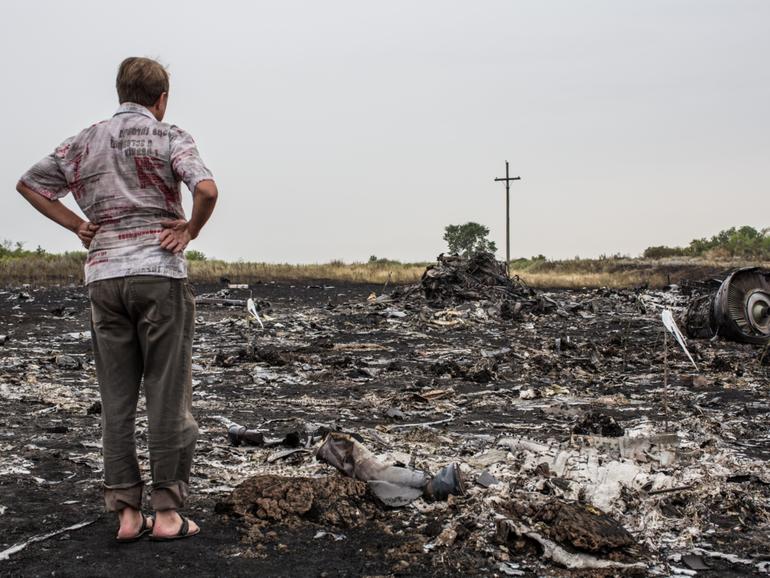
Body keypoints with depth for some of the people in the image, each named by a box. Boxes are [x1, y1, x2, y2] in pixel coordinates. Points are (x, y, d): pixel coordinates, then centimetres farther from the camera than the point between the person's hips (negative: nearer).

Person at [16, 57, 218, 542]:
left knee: (116, 399, 8)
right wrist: (191, 229, -2)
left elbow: (29, 183, 21)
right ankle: (167, 513, 4)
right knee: (168, 396, 2)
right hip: (159, 272, -4)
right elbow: (207, 189, -19)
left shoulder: (85, 143, 14)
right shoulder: (169, 137, -2)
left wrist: (78, 226, 16)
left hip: (104, 275, 5)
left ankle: (128, 513, 10)